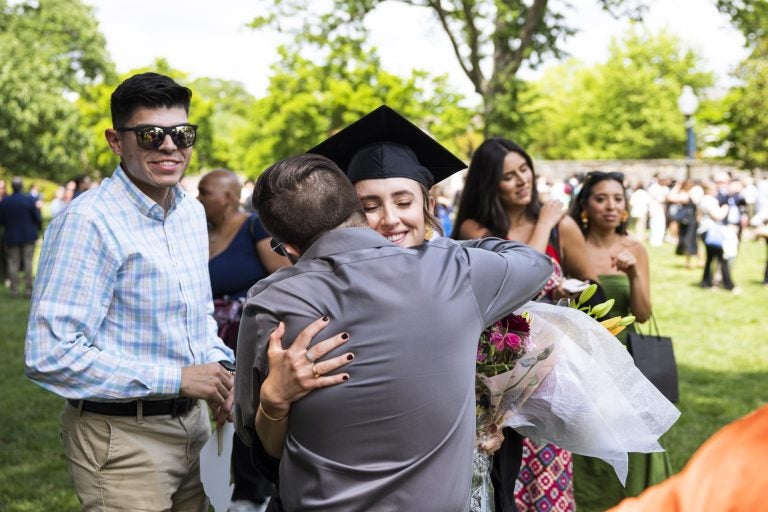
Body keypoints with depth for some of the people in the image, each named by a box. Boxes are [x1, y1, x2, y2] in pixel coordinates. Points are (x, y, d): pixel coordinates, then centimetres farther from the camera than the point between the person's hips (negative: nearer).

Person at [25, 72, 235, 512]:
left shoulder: (193, 211, 7)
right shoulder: (88, 222, -19)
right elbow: (50, 355, -24)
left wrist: (218, 364, -1)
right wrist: (177, 378, -22)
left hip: (193, 422, 8)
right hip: (123, 435, -7)